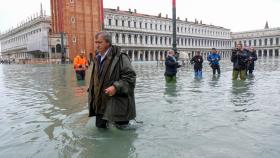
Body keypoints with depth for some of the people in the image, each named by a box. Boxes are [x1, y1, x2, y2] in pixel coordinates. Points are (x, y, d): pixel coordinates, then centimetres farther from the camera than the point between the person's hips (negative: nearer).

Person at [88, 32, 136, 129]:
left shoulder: (120, 57, -14)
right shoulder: (97, 58, 10)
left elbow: (130, 77, -17)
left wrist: (116, 87, -26)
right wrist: (92, 94, 17)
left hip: (116, 102, -7)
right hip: (100, 103, 7)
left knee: (121, 127, 6)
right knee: (100, 126, 15)